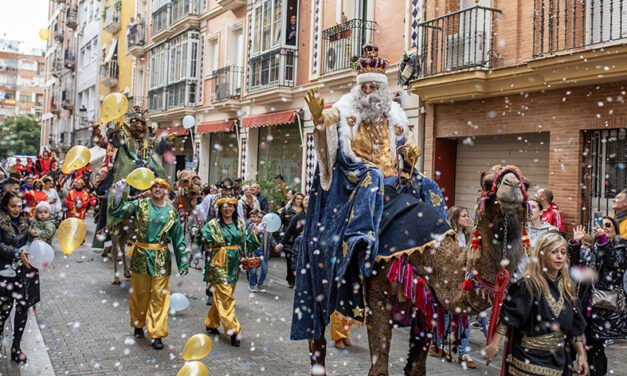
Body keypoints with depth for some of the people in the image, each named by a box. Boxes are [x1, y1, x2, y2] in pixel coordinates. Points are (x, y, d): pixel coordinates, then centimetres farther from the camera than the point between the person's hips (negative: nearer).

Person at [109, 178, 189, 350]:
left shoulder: (172, 212, 2)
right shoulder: (140, 205, -1)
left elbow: (179, 239, 5)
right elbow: (117, 212, -12)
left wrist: (183, 263, 1)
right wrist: (118, 196, -31)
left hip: (161, 258, 0)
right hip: (141, 256, 0)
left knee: (159, 296, 0)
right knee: (139, 293, 13)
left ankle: (157, 334, 6)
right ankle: (138, 324, 35)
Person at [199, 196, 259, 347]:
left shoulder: (240, 224, 10)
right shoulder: (213, 224, -4)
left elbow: (245, 243, 11)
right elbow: (204, 240, -7)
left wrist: (253, 233, -1)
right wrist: (199, 235, -24)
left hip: (233, 265, 5)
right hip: (219, 264, -5)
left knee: (222, 296, 14)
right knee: (225, 296, -8)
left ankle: (211, 323, 31)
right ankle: (232, 330, -7)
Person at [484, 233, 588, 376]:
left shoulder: (567, 288, 6)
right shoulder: (527, 284, -12)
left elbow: (575, 326, 11)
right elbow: (508, 316, -14)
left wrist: (581, 354, 8)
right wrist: (494, 344, -18)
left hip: (556, 359, 6)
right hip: (528, 358, -5)